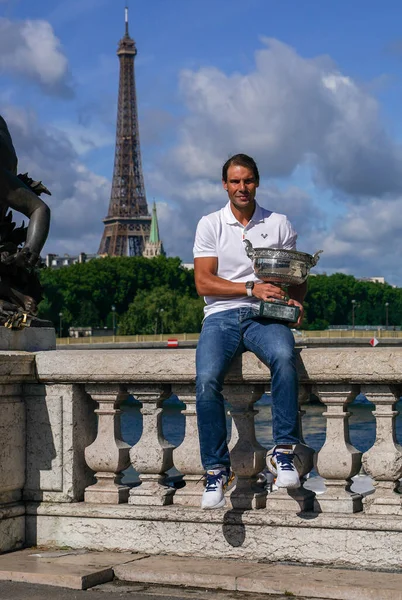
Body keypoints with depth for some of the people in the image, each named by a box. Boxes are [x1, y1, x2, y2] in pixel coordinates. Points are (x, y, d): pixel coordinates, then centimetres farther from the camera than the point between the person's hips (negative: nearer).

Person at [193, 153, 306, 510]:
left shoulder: (279, 224, 13)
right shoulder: (210, 225, 9)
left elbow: (298, 277, 13)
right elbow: (203, 282, -1)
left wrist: (296, 299, -11)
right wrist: (251, 288, -13)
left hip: (265, 316, 0)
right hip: (221, 315, 0)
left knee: (284, 356, -36)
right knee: (207, 379, -29)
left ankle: (284, 451, -26)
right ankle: (217, 470, -17)